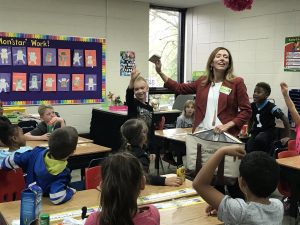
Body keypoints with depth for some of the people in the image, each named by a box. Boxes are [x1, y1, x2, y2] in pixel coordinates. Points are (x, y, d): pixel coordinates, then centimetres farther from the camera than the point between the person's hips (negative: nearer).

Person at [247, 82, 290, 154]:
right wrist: (249, 132, 14)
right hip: (256, 132, 5)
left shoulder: (271, 107, -17)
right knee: (248, 149, -20)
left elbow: (285, 119, -16)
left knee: (259, 140, -38)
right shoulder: (252, 106, -1)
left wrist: (287, 136, -14)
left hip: (268, 132, -5)